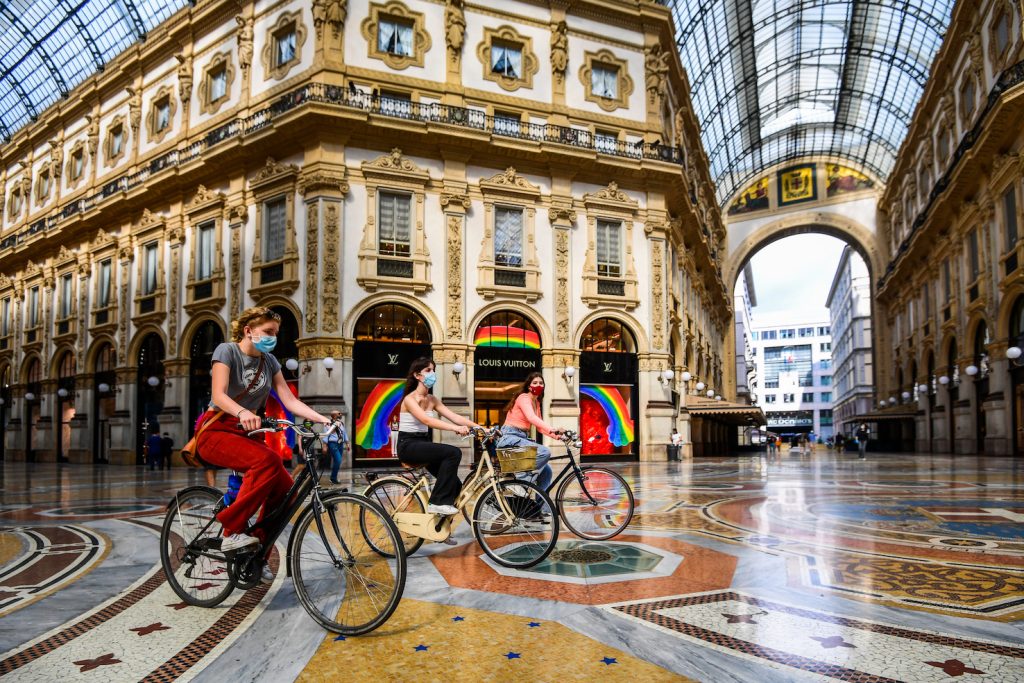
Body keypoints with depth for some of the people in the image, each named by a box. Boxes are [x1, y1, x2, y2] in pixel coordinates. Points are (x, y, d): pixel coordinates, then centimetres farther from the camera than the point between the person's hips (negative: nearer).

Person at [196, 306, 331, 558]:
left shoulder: (269, 361, 9)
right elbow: (219, 395, -22)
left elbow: (290, 400, 3)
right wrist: (243, 412, -42)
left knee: (284, 486, -14)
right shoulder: (227, 350, -8)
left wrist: (322, 418, -12)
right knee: (268, 460, -33)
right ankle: (232, 531, -24)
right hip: (216, 432, -6)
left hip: (246, 434, 6)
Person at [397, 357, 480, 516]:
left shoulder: (432, 399, 9)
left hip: (423, 444, 7)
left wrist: (479, 427, -16)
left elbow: (454, 417, -2)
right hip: (408, 445, -7)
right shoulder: (410, 399, -14)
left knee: (455, 485, -5)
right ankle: (437, 503, -20)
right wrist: (455, 428, -42)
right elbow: (426, 420, -31)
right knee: (453, 453, -28)